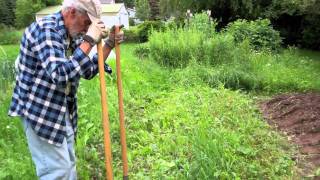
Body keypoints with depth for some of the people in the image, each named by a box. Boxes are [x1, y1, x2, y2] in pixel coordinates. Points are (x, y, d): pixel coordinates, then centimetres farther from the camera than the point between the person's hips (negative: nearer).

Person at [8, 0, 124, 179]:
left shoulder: (73, 35, 4)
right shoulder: (45, 30, -21)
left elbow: (88, 71, 11)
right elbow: (60, 75, -34)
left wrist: (109, 45, 1)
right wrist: (89, 41, -31)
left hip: (63, 111, 8)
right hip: (39, 111, -8)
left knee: (68, 164, 17)